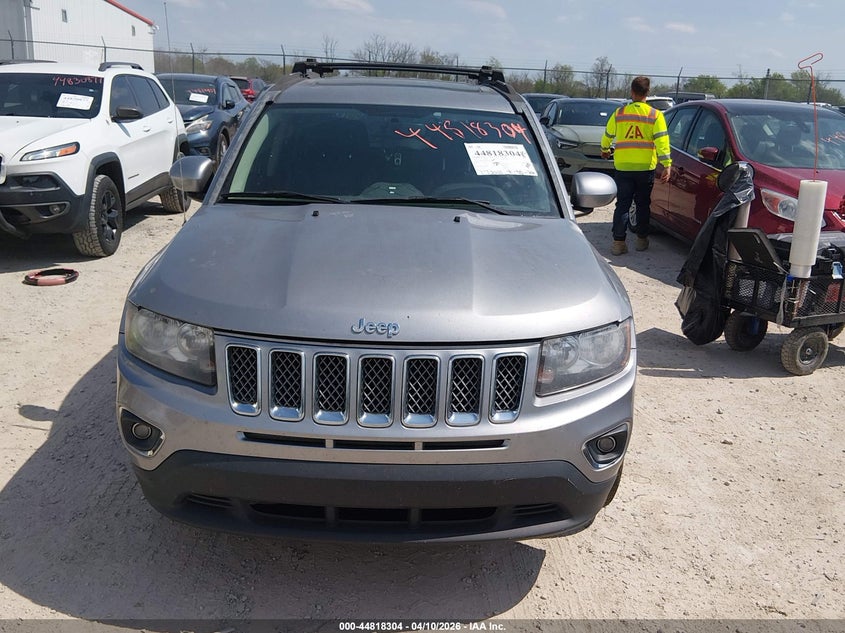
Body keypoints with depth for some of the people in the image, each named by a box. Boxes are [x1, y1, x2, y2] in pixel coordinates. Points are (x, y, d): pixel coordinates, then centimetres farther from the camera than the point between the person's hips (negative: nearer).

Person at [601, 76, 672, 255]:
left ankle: (618, 241, -4)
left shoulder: (619, 113, 2)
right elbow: (661, 141, -10)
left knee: (622, 204, 3)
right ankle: (641, 239, 19)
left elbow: (607, 135, 14)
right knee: (643, 204, 13)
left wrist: (604, 150, 34)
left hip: (623, 167, 0)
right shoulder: (655, 115, -2)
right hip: (646, 167, 0)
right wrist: (667, 165, -11)